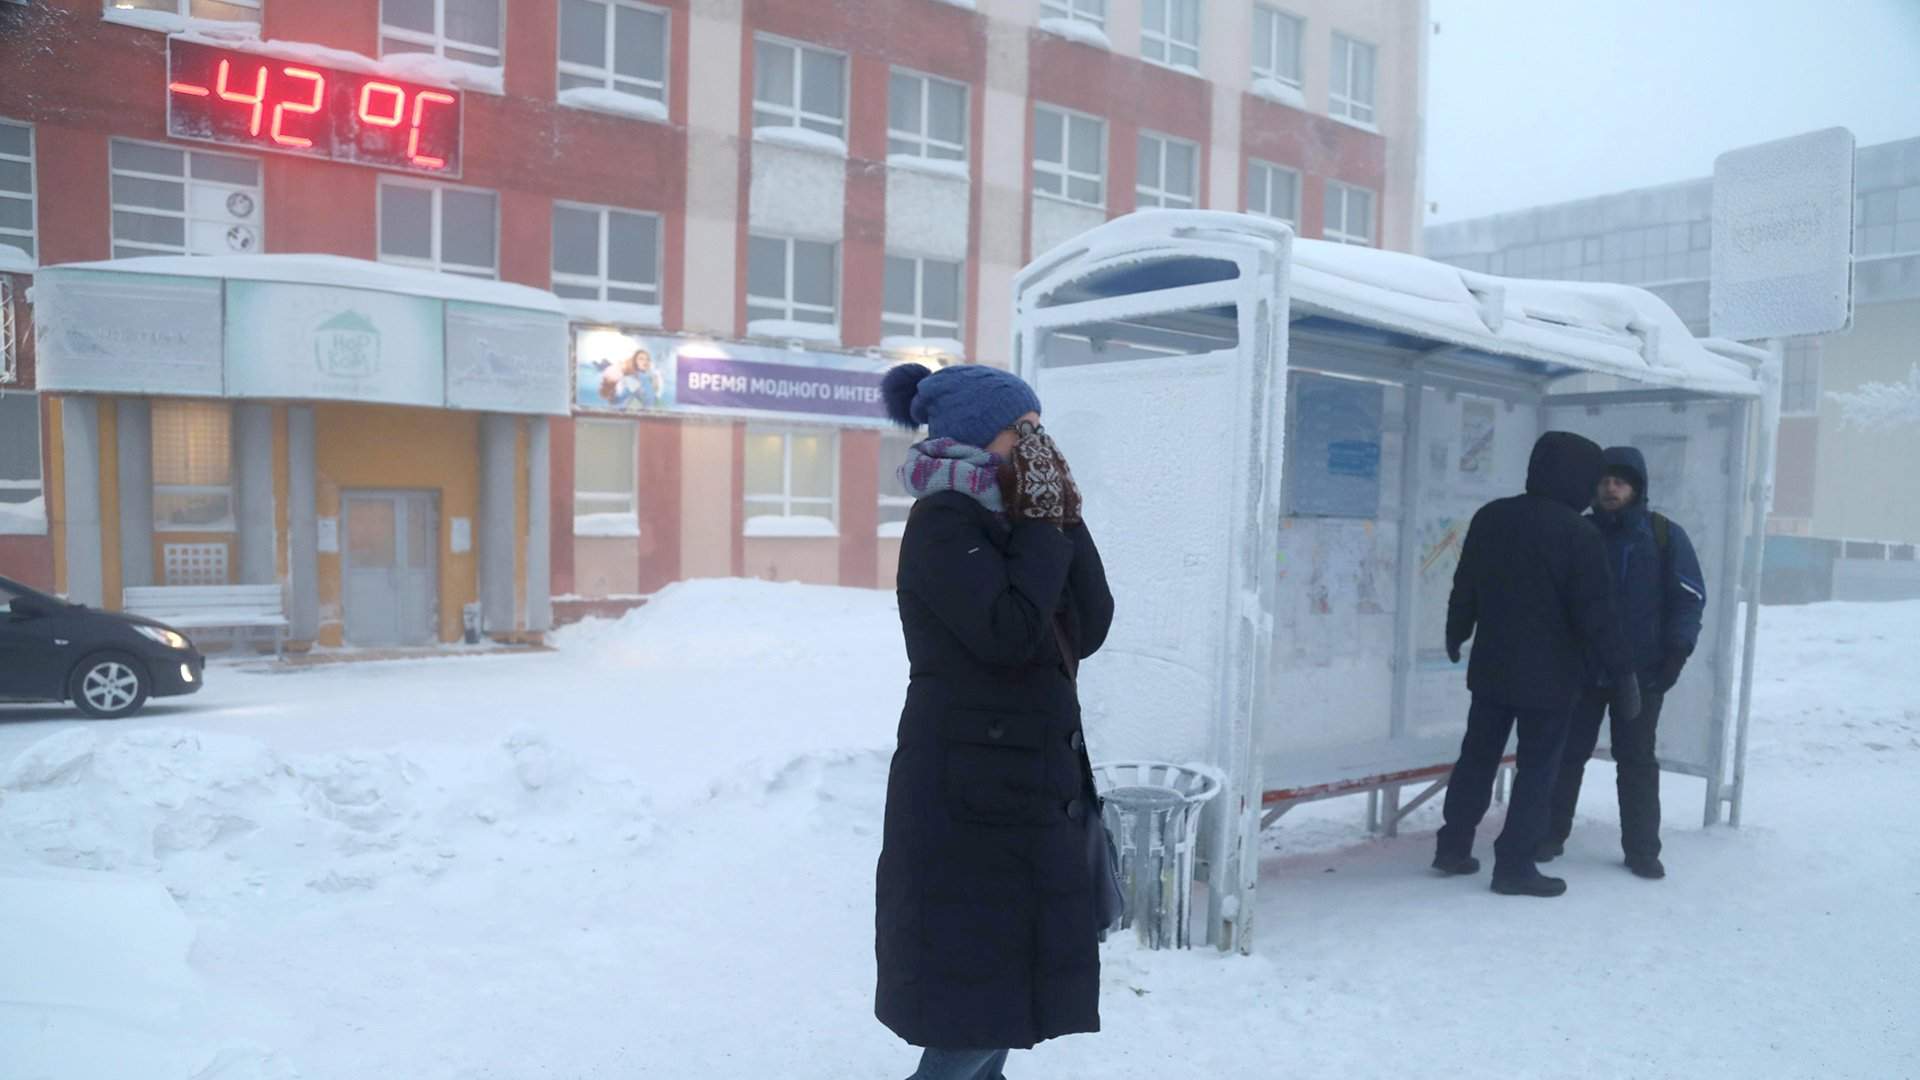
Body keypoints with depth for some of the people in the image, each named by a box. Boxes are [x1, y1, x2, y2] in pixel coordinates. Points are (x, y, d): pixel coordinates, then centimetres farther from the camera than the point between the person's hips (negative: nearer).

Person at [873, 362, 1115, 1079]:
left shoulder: (1006, 525, 13)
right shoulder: (942, 523, -11)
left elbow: (1089, 630, 6)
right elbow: (1007, 633, -24)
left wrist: (1062, 519, -1)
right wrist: (1043, 521, -14)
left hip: (1027, 792, 9)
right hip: (969, 803, -9)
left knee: (1003, 1003, 16)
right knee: (974, 1011, -4)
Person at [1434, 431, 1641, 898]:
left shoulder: (1490, 517, 4)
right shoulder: (1579, 533, -15)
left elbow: (1465, 588, 13)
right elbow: (1596, 612, -16)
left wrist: (1455, 636, 27)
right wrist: (1623, 670, -9)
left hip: (1491, 666, 6)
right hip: (1549, 675, -6)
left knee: (1477, 756, 15)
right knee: (1537, 768, 3)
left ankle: (1453, 846, 21)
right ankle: (1514, 865, 5)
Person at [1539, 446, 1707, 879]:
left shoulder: (1665, 536, -1)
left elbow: (1689, 597, -1)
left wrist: (1675, 653, -10)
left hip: (1641, 672, -2)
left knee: (1636, 760, 5)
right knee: (1567, 753, 7)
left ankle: (1642, 849, 14)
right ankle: (1550, 835, 17)